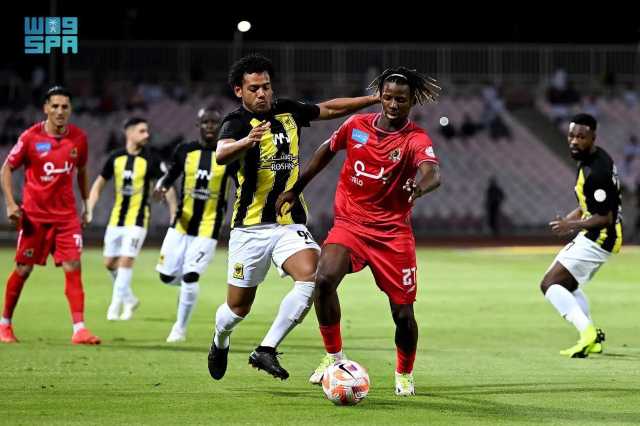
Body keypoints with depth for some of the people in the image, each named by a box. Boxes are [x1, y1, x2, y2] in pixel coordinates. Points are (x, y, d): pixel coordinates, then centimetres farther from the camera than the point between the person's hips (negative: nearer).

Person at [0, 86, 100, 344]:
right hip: (34, 214, -2)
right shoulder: (31, 137, -8)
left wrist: (86, 206, 15)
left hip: (66, 215, 2)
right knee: (23, 269, 4)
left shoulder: (79, 138, 1)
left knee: (73, 268, -9)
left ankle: (79, 329, -12)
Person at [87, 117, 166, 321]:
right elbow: (99, 184, 11)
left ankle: (115, 307, -3)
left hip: (137, 220, -4)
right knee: (110, 263, 7)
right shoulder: (116, 158, 1)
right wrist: (89, 209, 4)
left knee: (126, 260, -13)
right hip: (116, 218, 4)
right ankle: (129, 299, 27)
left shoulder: (150, 160, -8)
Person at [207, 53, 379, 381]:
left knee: (310, 276, -24)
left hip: (291, 224, 4)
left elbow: (329, 108, 23)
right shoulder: (237, 121, -11)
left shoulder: (288, 111, 7)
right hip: (250, 227, -4)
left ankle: (266, 351, -19)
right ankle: (220, 341, 41)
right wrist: (247, 141, -53)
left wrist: (375, 99, 19)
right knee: (238, 307, 5)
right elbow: (221, 154, -32)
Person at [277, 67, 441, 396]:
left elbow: (432, 174, -33)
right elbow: (326, 151, 19)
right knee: (324, 279, -25)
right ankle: (333, 356, -5)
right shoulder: (357, 125, 0)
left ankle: (405, 374, 27)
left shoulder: (416, 140, -13)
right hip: (349, 223, 2)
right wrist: (295, 189, 20)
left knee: (403, 314, -3)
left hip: (393, 232, -2)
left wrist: (420, 187, -57)